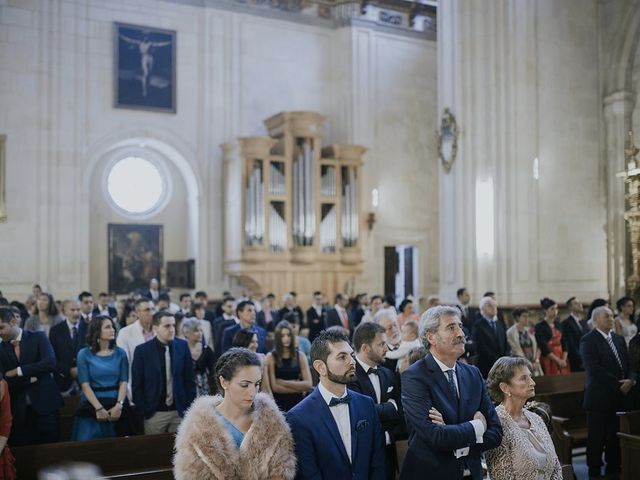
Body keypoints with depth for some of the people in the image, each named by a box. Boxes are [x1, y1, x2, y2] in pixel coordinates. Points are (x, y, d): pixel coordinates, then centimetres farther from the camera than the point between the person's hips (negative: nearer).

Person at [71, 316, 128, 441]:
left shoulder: (120, 353, 4)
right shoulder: (84, 354, -1)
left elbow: (123, 382, -1)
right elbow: (85, 385, -7)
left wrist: (119, 405, -16)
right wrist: (99, 408, -17)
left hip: (115, 406, 2)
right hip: (91, 407, -2)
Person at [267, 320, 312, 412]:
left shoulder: (300, 355, 4)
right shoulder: (271, 357, -4)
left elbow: (308, 385, -4)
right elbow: (274, 387, -10)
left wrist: (283, 383, -8)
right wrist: (298, 387, -5)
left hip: (297, 403, 2)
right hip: (279, 404, -2)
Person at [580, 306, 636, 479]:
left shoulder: (619, 339, 14)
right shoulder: (588, 340, -9)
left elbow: (628, 364, 13)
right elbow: (594, 370, -17)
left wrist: (631, 380, -8)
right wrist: (618, 384, -15)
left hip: (620, 397, 6)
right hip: (599, 398, -6)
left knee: (615, 438, 9)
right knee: (597, 439, 3)